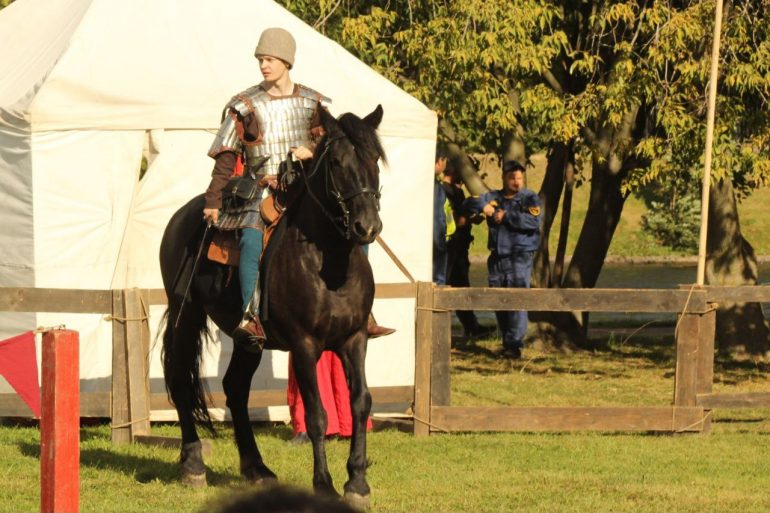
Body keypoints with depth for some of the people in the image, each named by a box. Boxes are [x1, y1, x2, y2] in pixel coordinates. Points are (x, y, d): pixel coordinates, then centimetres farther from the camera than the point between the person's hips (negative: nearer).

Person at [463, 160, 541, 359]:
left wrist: (506, 216, -13)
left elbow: (533, 221, -15)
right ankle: (507, 342, 16)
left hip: (520, 257, -5)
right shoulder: (493, 198, 14)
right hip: (497, 257, 5)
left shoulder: (529, 198, 1)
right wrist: (482, 206, -11)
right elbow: (469, 203, 10)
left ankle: (514, 344, -15)